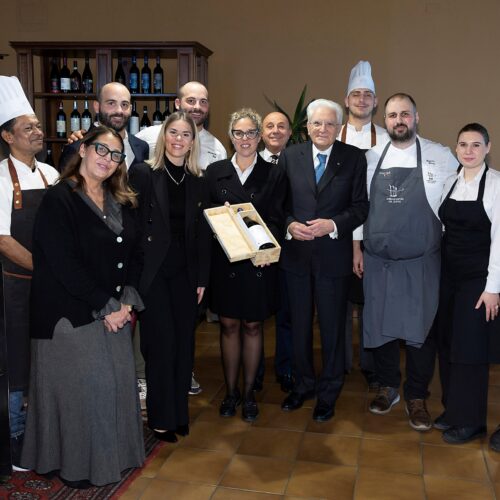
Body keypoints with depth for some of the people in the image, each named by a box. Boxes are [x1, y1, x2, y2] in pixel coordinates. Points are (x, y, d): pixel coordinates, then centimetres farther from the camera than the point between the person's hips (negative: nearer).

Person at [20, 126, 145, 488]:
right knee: (80, 388, 3)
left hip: (116, 311, 6)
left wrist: (126, 301, -4)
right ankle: (76, 464, 24)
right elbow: (64, 264, -17)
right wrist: (105, 307, -16)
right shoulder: (59, 200, -11)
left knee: (118, 382, 10)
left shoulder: (122, 202, 10)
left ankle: (115, 454, 29)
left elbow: (135, 254, 9)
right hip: (73, 315, -6)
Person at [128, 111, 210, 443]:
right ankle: (161, 418, 15)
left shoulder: (198, 182, 7)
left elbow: (204, 234, 8)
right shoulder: (143, 174, -4)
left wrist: (202, 279, 4)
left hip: (186, 273, 4)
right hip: (153, 271, -4)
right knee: (162, 343, -3)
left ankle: (180, 413, 25)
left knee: (184, 344, 8)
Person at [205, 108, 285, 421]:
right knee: (229, 325, 10)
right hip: (224, 262, 1)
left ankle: (249, 392, 24)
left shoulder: (273, 175, 2)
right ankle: (231, 391, 25)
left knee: (253, 326, 9)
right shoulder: (215, 172, 6)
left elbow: (276, 220, -2)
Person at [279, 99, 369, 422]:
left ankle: (328, 393, 27)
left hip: (334, 256, -2)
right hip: (296, 254, 2)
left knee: (332, 326, 9)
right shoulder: (290, 156, 4)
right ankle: (304, 384, 35)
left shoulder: (354, 158, -2)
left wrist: (332, 224, -18)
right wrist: (290, 224, -14)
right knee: (299, 324, 15)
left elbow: (360, 207, -4)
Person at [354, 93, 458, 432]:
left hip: (421, 263, -2)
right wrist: (357, 247, 5)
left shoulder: (441, 157, -2)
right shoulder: (372, 158, 5)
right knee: (380, 326, 11)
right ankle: (388, 388, 31)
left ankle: (417, 397, 23)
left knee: (420, 330, 4)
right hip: (377, 261, 2)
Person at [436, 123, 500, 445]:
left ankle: (470, 420, 17)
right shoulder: (451, 183, 8)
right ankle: (453, 409, 27)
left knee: (470, 347, 1)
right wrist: (440, 270, 7)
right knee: (447, 344, 11)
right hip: (449, 274, 6)